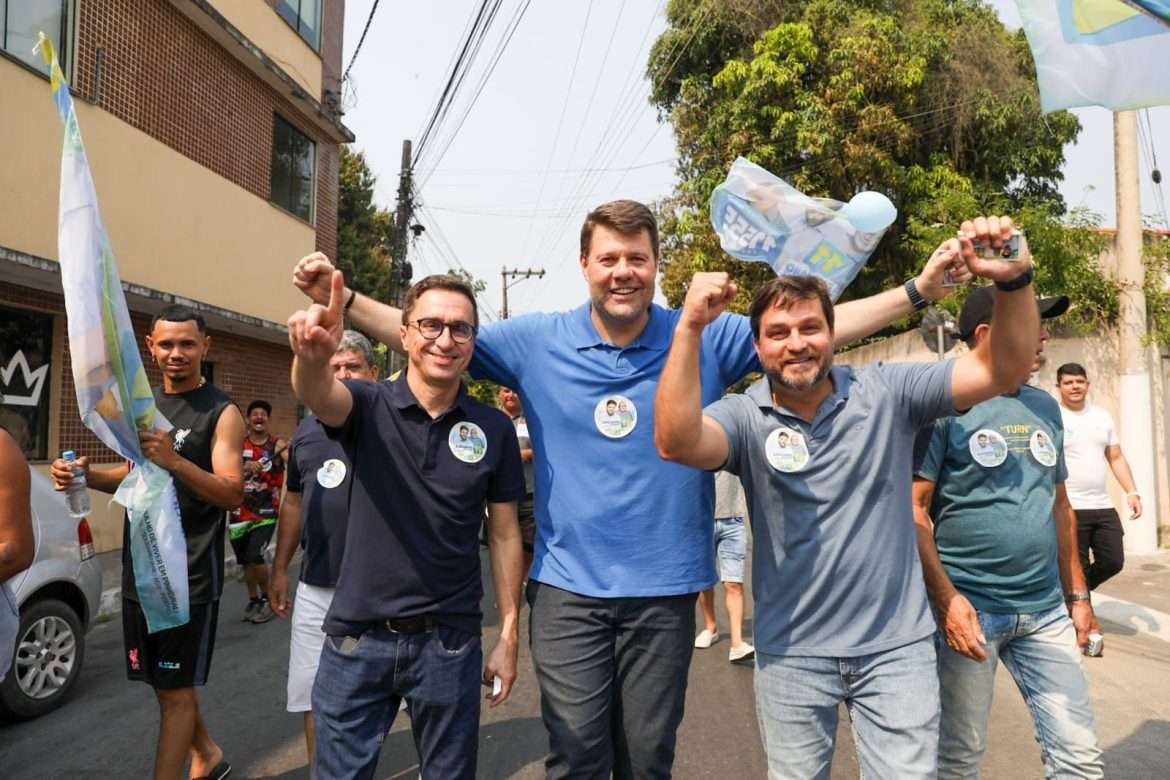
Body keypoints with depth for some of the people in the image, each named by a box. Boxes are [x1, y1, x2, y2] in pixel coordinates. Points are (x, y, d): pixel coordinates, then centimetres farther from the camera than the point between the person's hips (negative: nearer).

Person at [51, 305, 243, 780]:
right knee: (166, 681, 19)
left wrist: (175, 461, -37)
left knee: (175, 691, 0)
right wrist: (87, 475, 0)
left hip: (190, 576, -7)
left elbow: (232, 494, -21)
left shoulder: (221, 412, -12)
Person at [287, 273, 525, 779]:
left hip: (449, 643, 1)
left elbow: (504, 533, 2)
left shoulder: (494, 428, -2)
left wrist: (509, 635, 1)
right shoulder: (368, 406, -6)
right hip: (357, 640, -1)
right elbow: (318, 393, -29)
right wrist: (312, 356, -53)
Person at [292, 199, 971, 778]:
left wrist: (918, 291, -7)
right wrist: (342, 298, -8)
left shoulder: (704, 338, -3)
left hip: (665, 590, 1)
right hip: (568, 588, 0)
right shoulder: (536, 342, -2)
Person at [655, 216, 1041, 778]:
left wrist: (1013, 281, -28)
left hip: (897, 646, 0)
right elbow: (677, 442, -29)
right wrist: (690, 327, -36)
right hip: (791, 653, 0)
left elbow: (1002, 372, -11)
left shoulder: (886, 392, -6)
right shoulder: (744, 416, -9)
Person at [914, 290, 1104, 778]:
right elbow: (914, 510, -14)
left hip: (1047, 612, 6)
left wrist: (1076, 594, 15)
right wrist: (945, 599, -21)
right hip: (969, 609, -5)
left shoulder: (1045, 407, 10)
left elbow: (1060, 505, 16)